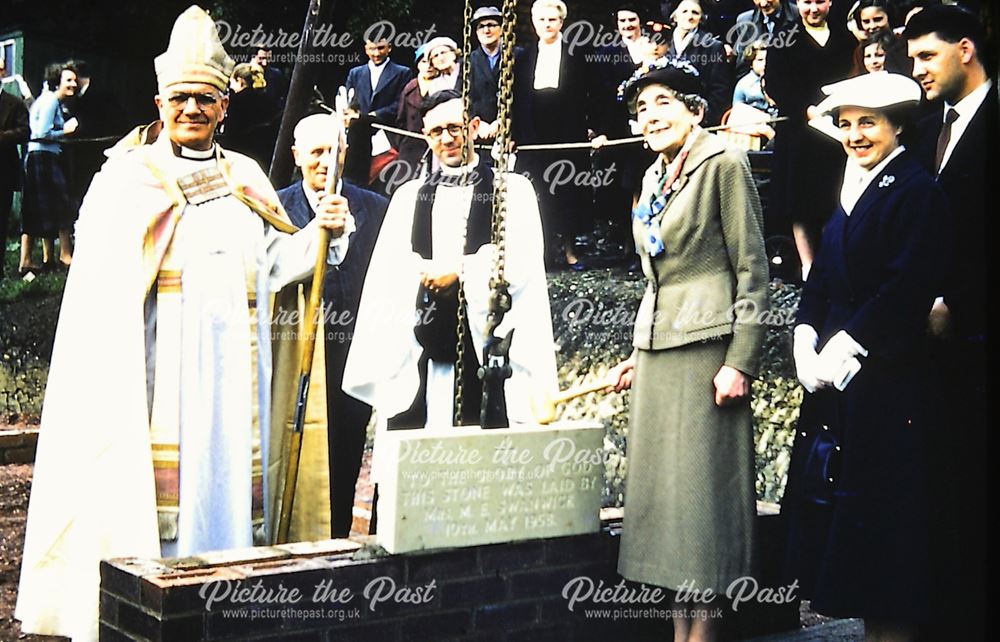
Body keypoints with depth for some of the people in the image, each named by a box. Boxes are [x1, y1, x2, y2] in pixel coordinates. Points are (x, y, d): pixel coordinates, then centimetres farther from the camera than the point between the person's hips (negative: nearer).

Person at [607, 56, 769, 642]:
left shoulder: (723, 164, -6)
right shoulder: (654, 178, 17)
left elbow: (753, 270, -10)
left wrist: (739, 363, -16)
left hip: (707, 347, -8)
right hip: (656, 348, 8)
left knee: (702, 486, -4)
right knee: (664, 487, 8)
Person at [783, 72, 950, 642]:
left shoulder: (916, 190, -8)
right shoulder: (851, 189, 16)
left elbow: (906, 291, -17)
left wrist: (843, 348, -16)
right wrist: (806, 340, 0)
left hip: (885, 379, -8)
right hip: (833, 379, 8)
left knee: (882, 507, -3)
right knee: (837, 504, 9)